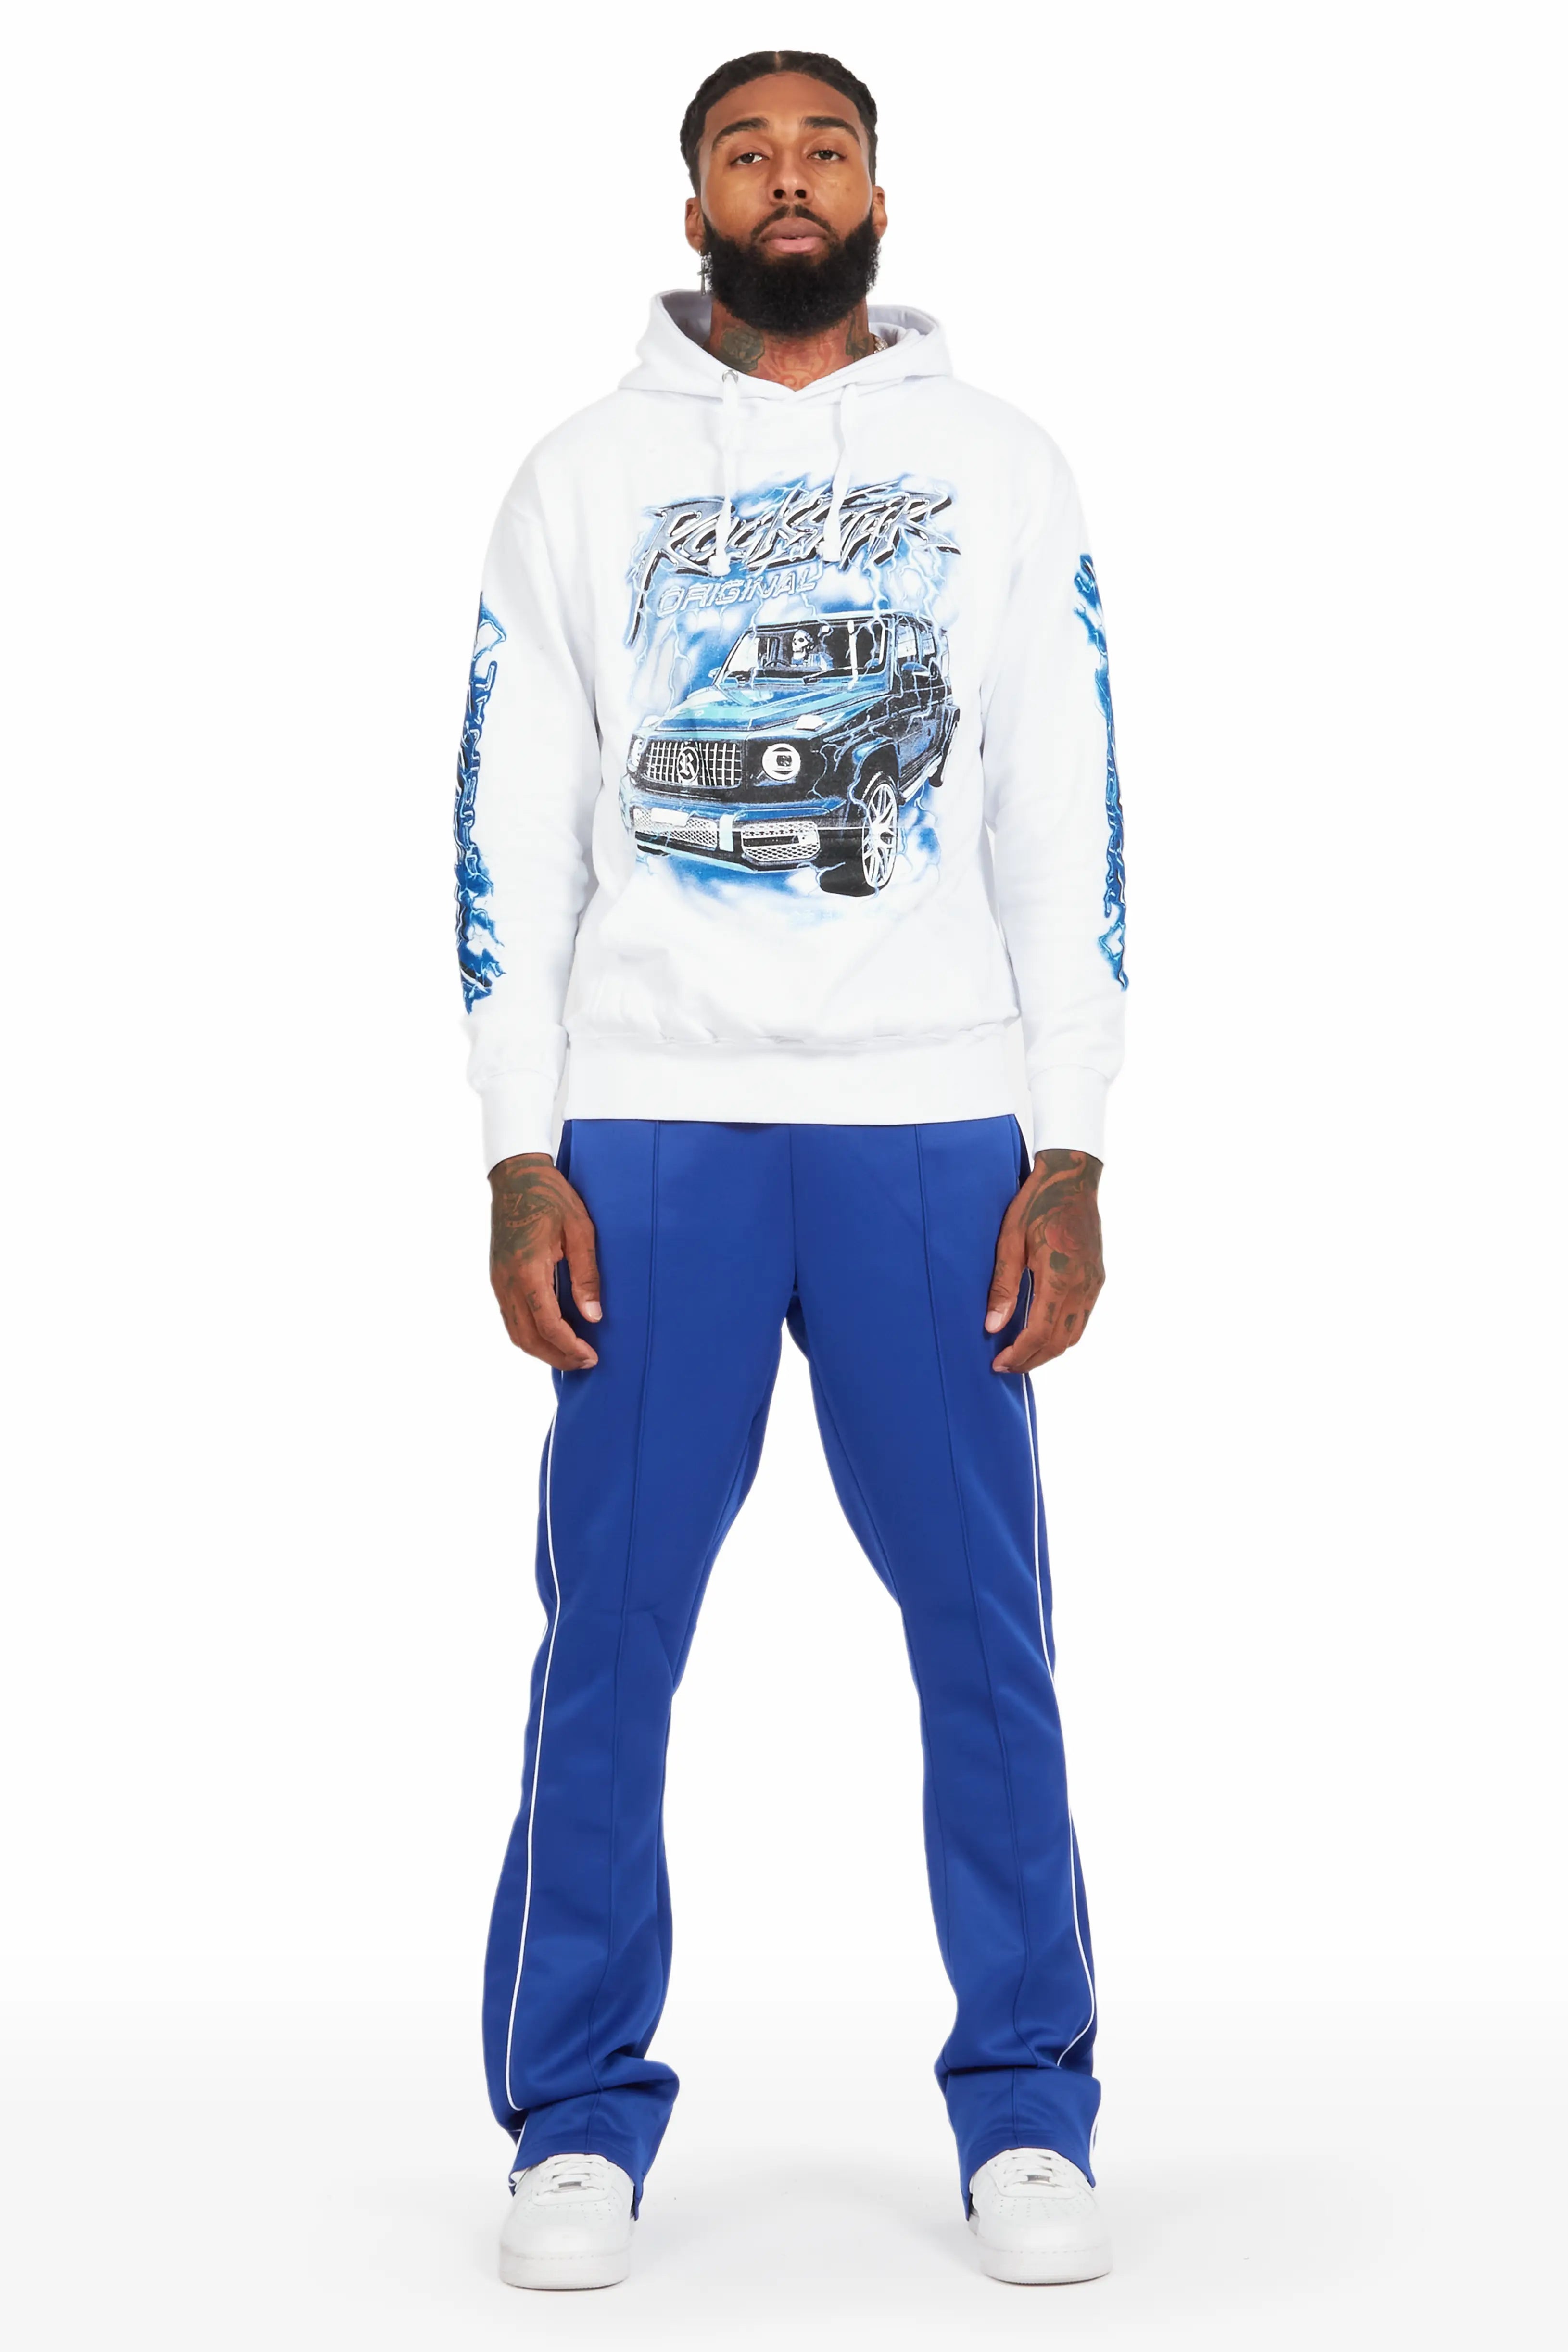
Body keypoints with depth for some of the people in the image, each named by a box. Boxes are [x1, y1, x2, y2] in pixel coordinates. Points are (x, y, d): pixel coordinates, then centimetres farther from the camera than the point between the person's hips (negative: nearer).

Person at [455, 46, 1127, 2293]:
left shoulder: (999, 468, 10)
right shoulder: (585, 477, 10)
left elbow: (1070, 823, 6)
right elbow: (511, 831, 6)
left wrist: (1071, 1155, -2)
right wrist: (521, 1156, -3)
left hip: (934, 1133, 0)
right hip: (653, 1126, 0)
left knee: (985, 1629, 1)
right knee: (610, 1631, 1)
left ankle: (1028, 2114, 14)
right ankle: (580, 2121, 13)